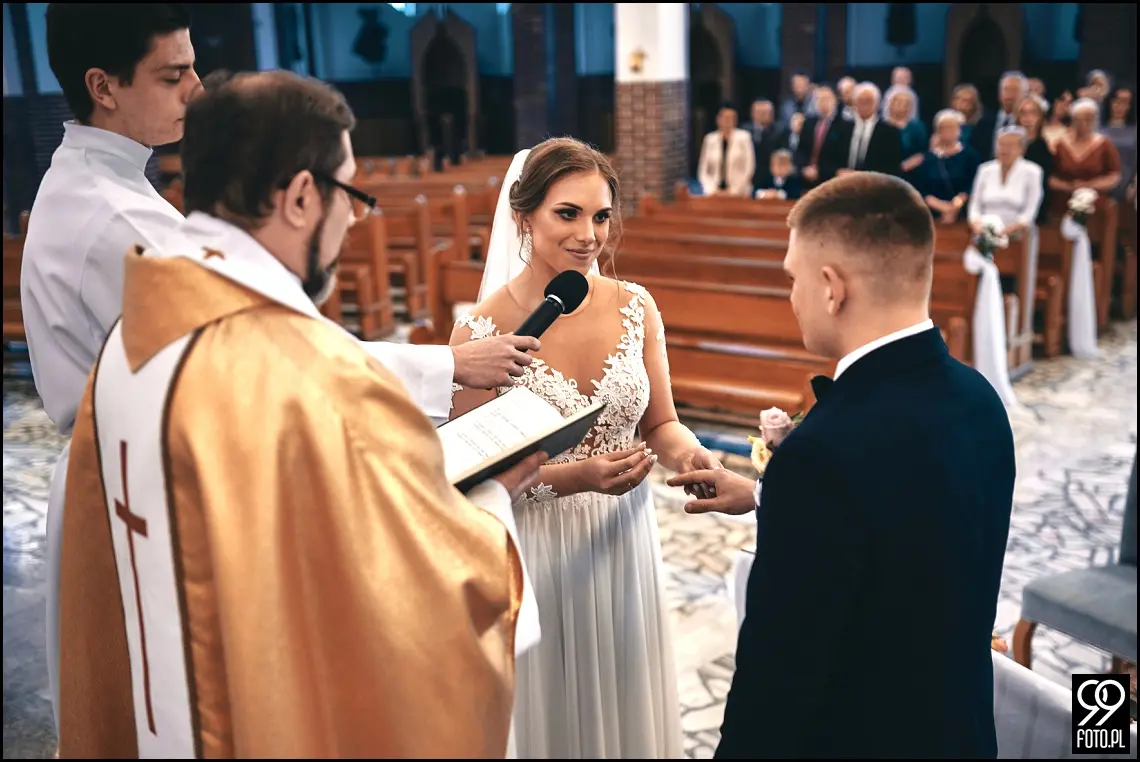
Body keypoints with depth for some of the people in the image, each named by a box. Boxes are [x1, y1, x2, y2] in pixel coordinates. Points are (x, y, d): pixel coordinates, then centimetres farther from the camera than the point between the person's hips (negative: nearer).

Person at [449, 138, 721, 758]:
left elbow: (661, 423, 4)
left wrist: (689, 455, -17)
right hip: (537, 552, -3)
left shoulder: (635, 307, -4)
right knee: (551, 712, 16)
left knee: (628, 708, 20)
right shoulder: (483, 329, -15)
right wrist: (570, 479, -26)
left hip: (626, 543, 4)